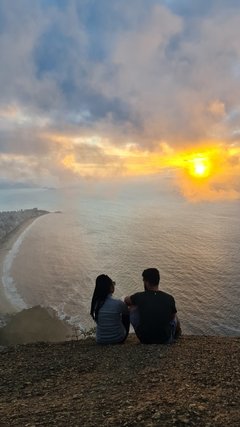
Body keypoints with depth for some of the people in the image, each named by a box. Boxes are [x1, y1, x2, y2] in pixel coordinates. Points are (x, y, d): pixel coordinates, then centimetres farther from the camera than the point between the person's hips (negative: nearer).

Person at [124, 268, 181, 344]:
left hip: (144, 339, -1)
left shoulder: (139, 297, -13)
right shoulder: (169, 298, -11)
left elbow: (126, 300, 10)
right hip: (165, 340, 1)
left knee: (132, 307, 18)